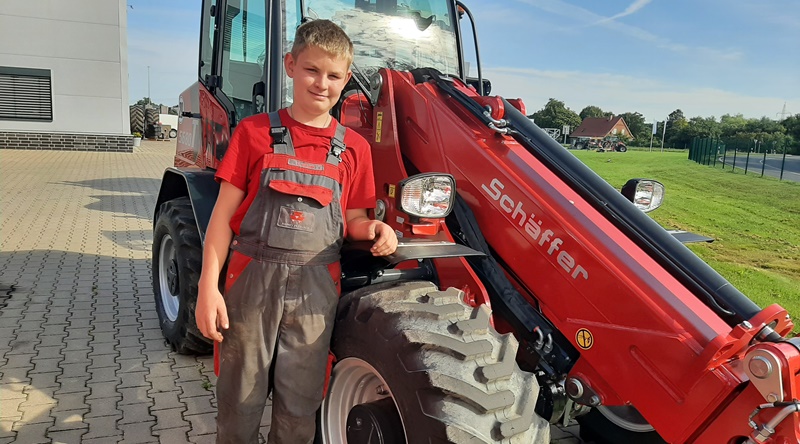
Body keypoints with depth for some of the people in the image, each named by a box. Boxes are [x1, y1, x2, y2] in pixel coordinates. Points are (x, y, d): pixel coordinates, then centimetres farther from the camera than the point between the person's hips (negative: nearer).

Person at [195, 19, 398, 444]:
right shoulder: (254, 132, 0)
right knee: (241, 398, 11)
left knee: (299, 403, 12)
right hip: (252, 280, -1)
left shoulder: (353, 148, 5)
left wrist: (373, 230, -11)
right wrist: (208, 285, -7)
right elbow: (224, 214, -1)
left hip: (315, 289, 2)